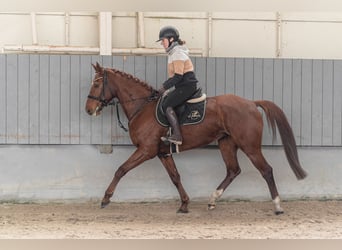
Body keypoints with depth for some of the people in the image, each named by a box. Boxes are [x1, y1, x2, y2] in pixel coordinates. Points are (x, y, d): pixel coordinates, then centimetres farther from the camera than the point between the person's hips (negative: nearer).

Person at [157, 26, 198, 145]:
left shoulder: (177, 54, -14)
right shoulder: (173, 53, 18)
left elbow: (178, 76, -20)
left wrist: (165, 87, -14)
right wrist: (165, 86, 12)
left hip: (187, 86, -11)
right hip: (183, 86, 11)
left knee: (167, 105, -17)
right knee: (164, 99, 15)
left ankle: (177, 136, -27)